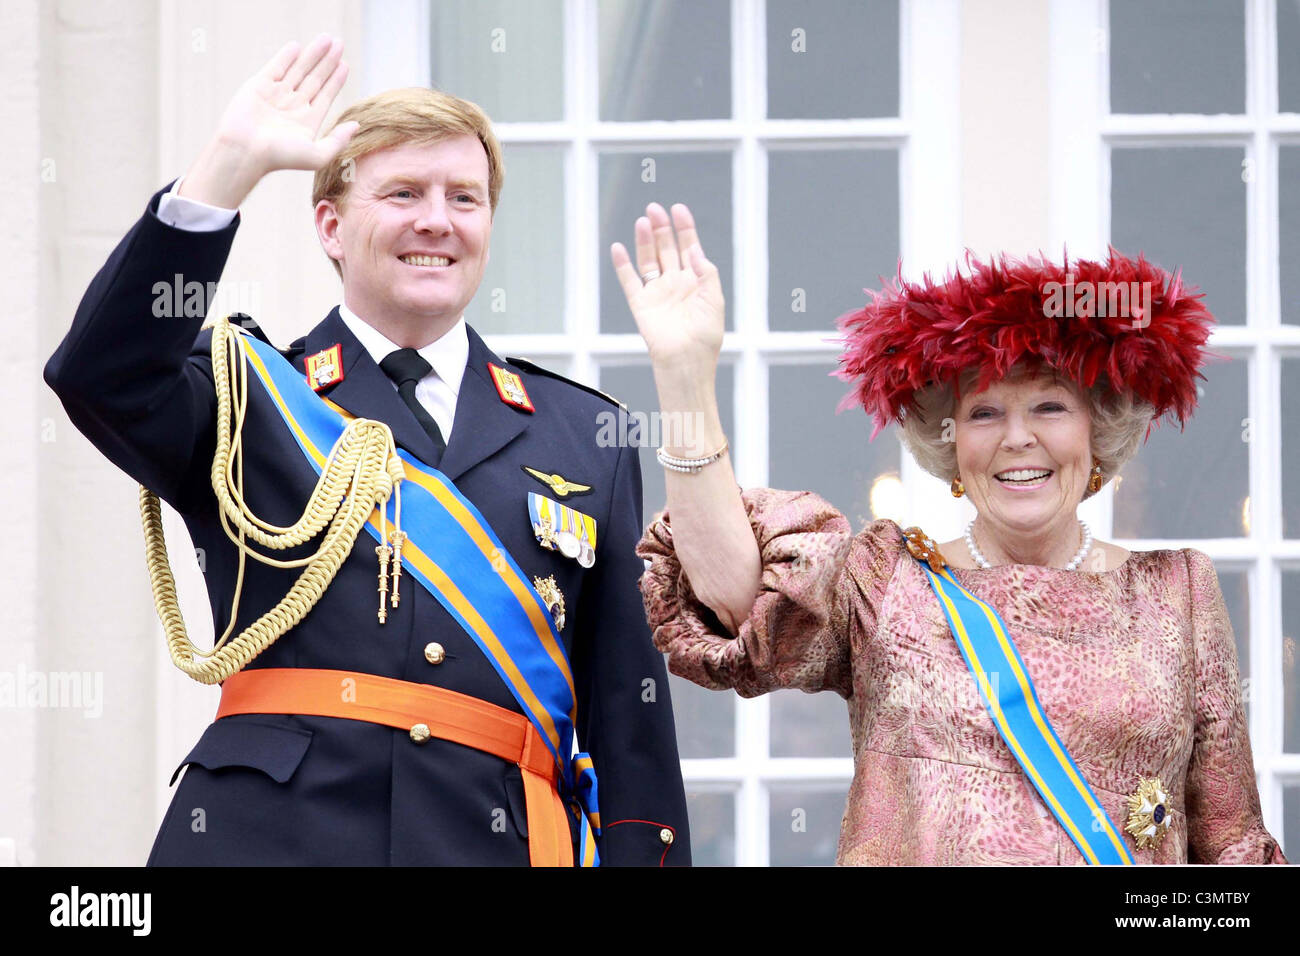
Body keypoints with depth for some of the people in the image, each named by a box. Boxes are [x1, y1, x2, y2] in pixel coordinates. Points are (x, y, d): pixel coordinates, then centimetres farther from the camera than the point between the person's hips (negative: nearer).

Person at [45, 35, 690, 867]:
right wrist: (232, 165, -13)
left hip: (493, 838, 2)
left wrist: (645, 852, 2)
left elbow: (630, 706, 13)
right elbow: (101, 376, -10)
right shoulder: (252, 398, 11)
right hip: (270, 833, -2)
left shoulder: (584, 435, 16)